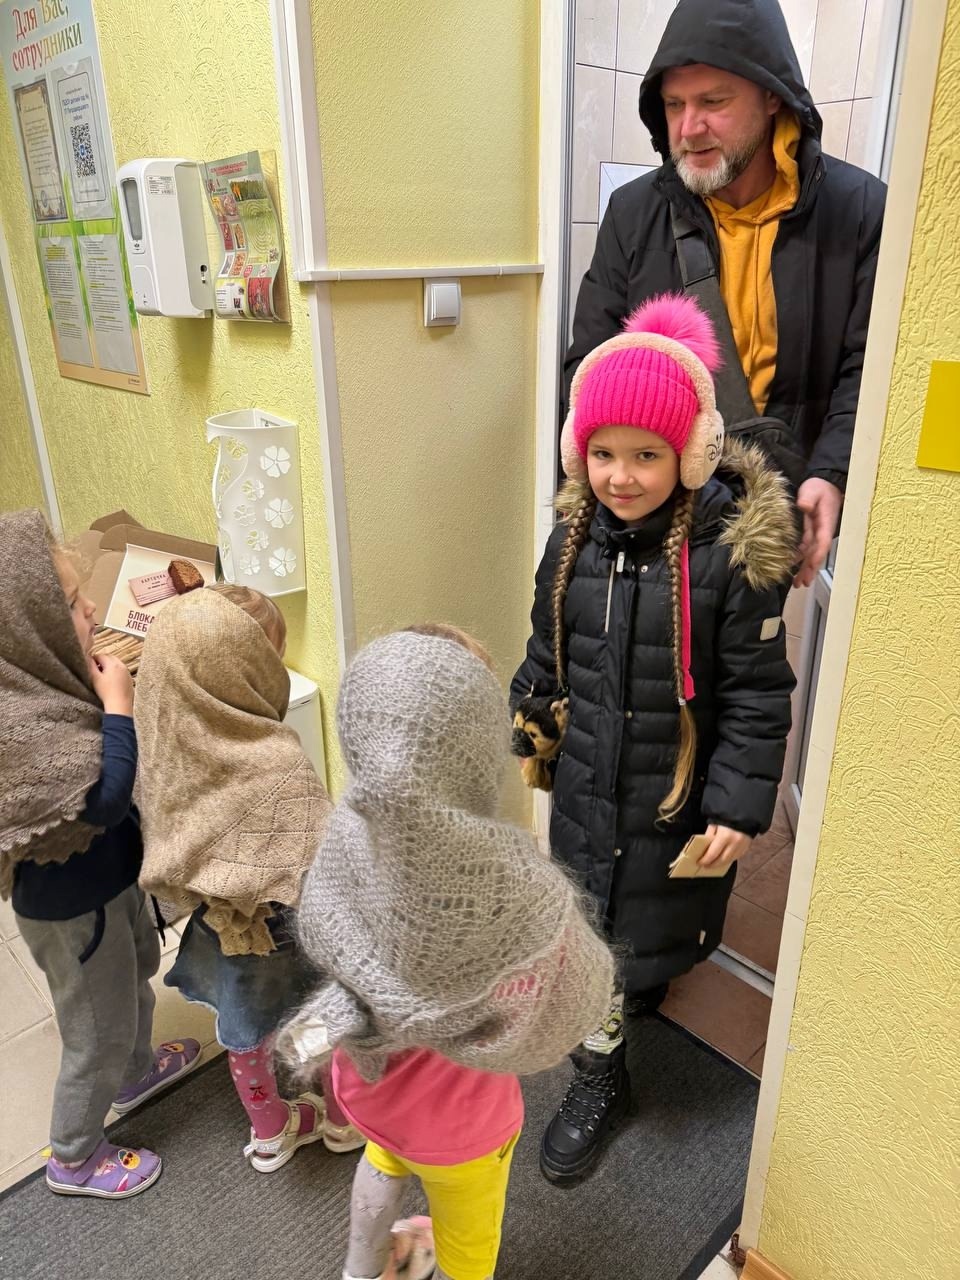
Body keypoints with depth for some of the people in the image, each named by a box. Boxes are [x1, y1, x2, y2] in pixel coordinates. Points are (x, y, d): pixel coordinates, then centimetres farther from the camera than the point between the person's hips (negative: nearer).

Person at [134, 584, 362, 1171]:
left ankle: (269, 1131, 53)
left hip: (217, 927, 5)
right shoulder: (278, 764, -36)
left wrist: (203, 896, 12)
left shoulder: (170, 738, -17)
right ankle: (343, 1118, 50)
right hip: (283, 939, -5)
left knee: (244, 1029, 28)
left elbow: (164, 843, -3)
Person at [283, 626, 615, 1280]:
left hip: (367, 1080, 5)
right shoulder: (502, 883, -40)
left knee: (387, 1156, 38)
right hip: (456, 1112, -5)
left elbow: (332, 954, -7)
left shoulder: (349, 831, -25)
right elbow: (561, 1018, -21)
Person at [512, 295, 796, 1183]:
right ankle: (599, 1081, 41)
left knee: (652, 932, 16)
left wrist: (740, 806, -14)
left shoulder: (733, 549, -19)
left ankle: (655, 972, 52)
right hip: (586, 786, 5)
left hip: (678, 797, -4)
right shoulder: (577, 534, -3)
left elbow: (757, 695, -14)